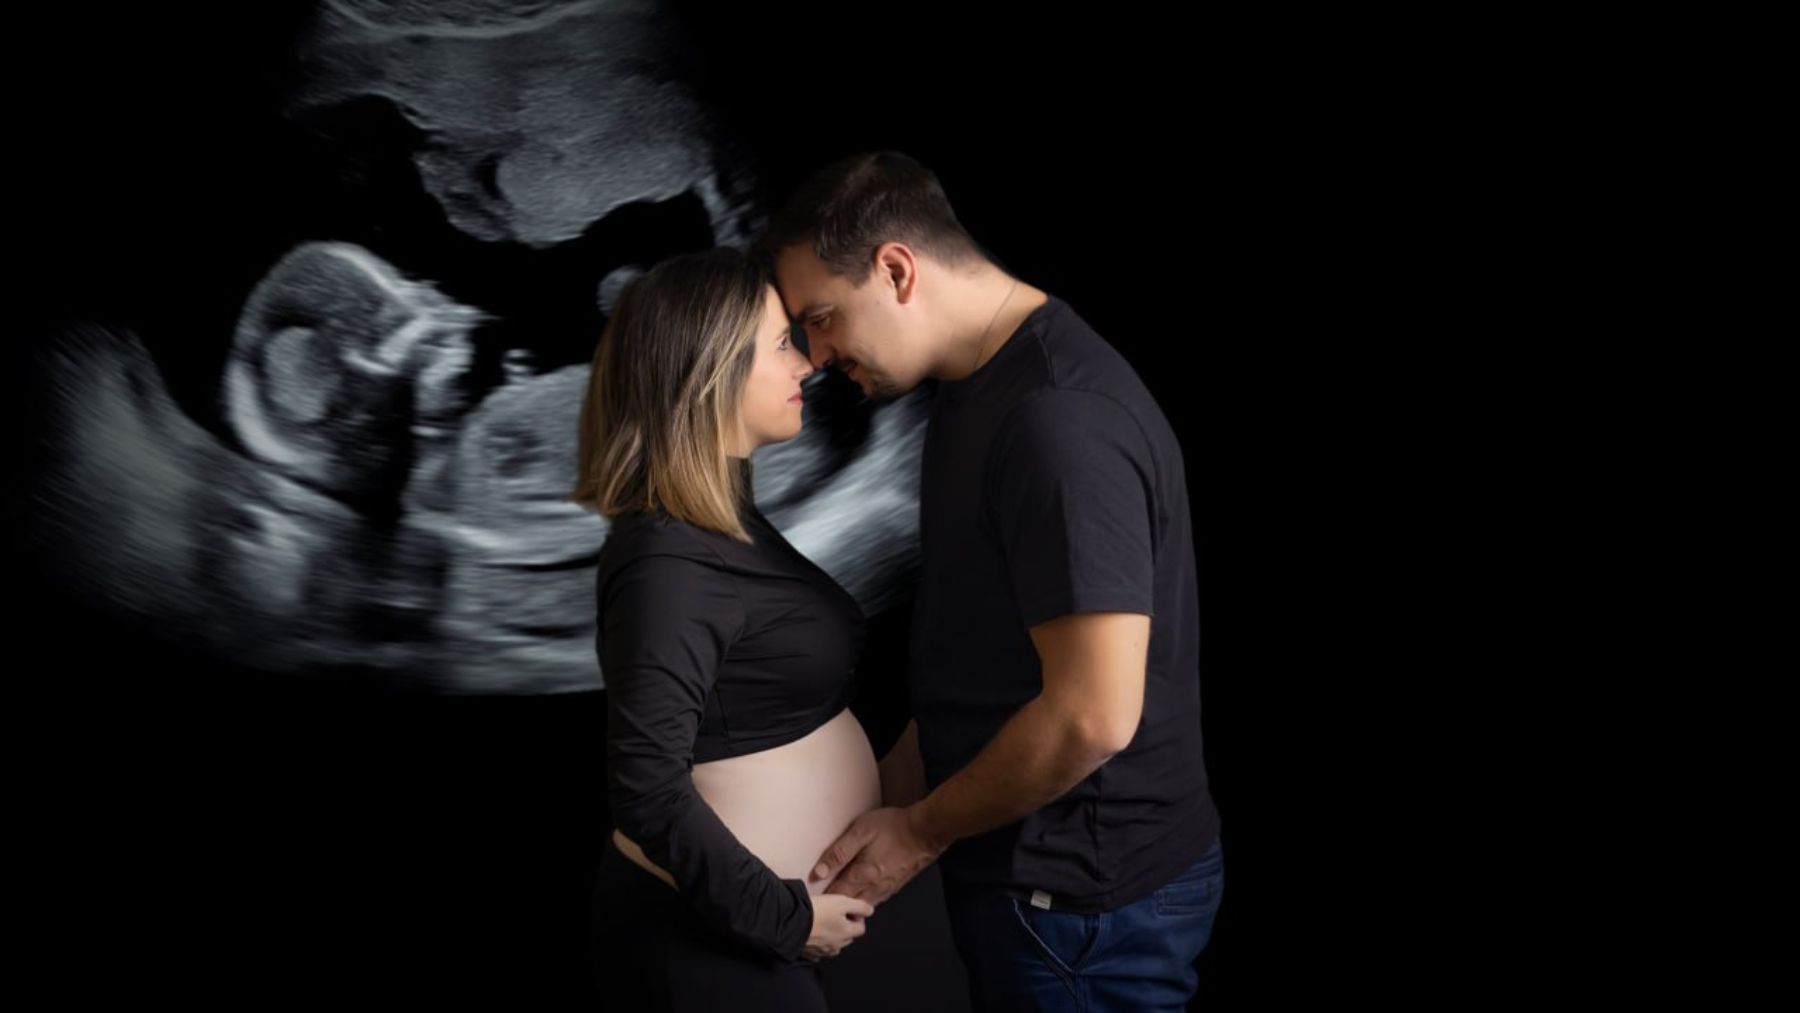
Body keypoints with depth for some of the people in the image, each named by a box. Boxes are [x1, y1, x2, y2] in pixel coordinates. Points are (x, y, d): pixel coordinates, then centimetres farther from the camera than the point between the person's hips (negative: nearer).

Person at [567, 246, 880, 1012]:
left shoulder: (724, 518, 7)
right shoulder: (670, 564, -23)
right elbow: (647, 788, -28)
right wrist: (781, 916, -20)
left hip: (747, 917, 9)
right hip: (707, 935, -9)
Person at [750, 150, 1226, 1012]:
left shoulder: (1059, 418, -24)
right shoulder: (984, 392, 8)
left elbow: (1093, 715, -27)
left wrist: (920, 830, -14)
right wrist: (883, 792, 11)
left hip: (1080, 903, -9)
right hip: (1041, 874, 9)